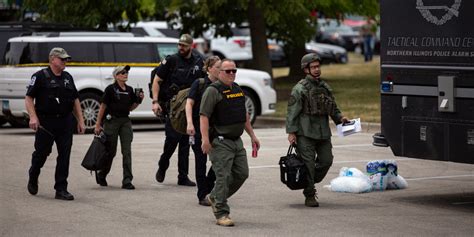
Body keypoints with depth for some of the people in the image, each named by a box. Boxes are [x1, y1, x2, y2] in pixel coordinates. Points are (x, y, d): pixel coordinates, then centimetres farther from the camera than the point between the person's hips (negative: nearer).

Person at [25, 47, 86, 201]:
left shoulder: (68, 77, 15)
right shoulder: (40, 76, -2)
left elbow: (75, 100, 19)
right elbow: (29, 98, -6)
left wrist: (80, 121, 12)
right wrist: (33, 117, -19)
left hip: (65, 122, 4)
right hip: (45, 123, -4)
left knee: (64, 156, -2)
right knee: (41, 153, 6)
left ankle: (61, 189, 2)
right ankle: (33, 179, 33)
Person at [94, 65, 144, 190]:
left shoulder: (129, 90, 8)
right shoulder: (110, 89, -7)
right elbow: (103, 106, -6)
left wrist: (139, 100, -2)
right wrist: (98, 124, -7)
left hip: (125, 121, 4)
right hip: (111, 121, -4)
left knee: (127, 151, -5)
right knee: (111, 151, 5)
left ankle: (127, 180, -6)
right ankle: (101, 175, 29)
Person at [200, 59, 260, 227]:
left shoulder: (237, 89, 15)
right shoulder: (213, 91, -10)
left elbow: (244, 115, 25)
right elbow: (204, 115, -17)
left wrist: (252, 135, 22)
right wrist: (205, 139, -27)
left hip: (237, 141, 8)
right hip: (220, 142, -8)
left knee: (241, 173, 9)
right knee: (223, 177, -8)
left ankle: (214, 197, 27)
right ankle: (221, 214, -3)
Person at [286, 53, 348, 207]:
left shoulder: (324, 87, 13)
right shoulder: (300, 89, -7)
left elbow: (332, 107, 23)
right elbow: (292, 112, -9)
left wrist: (339, 118, 5)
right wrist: (291, 132, -14)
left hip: (323, 132, 6)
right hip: (305, 133, -6)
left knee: (326, 161, 7)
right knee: (308, 164, -5)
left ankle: (310, 183, 29)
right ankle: (309, 196, 3)